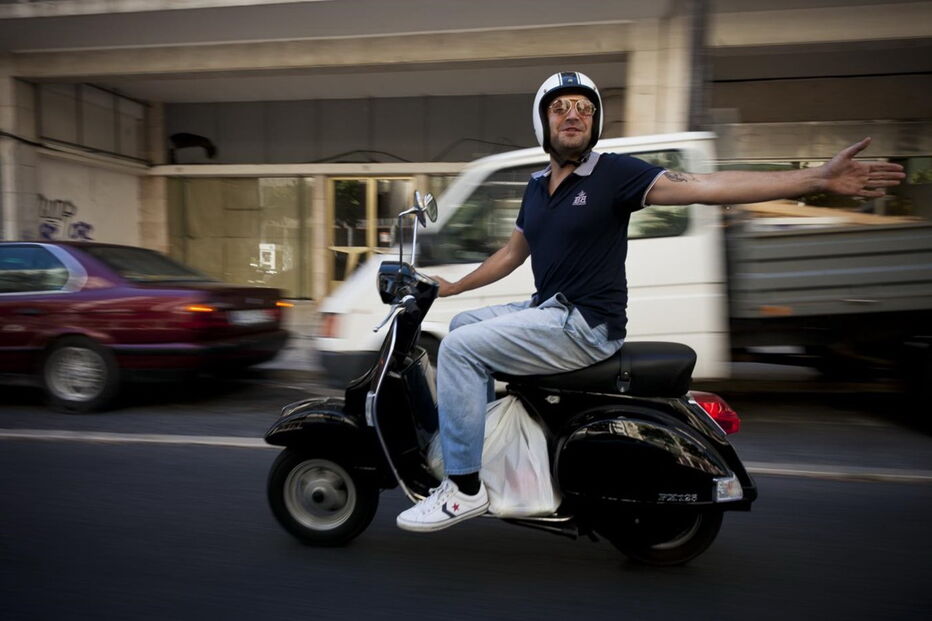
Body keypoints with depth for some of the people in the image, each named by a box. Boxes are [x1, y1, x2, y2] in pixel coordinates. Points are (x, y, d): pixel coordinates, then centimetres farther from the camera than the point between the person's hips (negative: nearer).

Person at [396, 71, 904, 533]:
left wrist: (817, 179, -32)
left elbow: (702, 186, -22)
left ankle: (464, 488, -10)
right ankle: (466, 440, 21)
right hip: (545, 311, 8)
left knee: (460, 347, -18)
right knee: (462, 324, 17)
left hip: (587, 325, -8)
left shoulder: (614, 172, -10)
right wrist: (454, 286, 24)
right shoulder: (537, 185, 13)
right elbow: (513, 252, 24)